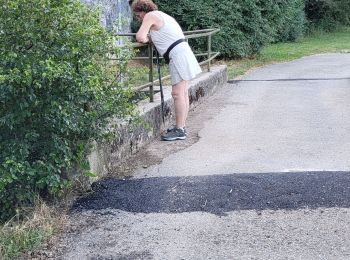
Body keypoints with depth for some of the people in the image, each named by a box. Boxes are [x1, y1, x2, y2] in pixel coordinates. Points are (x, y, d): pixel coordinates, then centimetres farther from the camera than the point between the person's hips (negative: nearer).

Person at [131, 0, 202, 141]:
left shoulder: (150, 16, -5)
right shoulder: (162, 15, 23)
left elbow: (140, 37, -16)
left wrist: (147, 39, 5)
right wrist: (151, 37, 20)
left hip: (178, 55, -10)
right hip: (182, 52, 10)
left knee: (177, 94, -9)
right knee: (183, 93, 11)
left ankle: (179, 131, -8)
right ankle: (181, 126, 18)